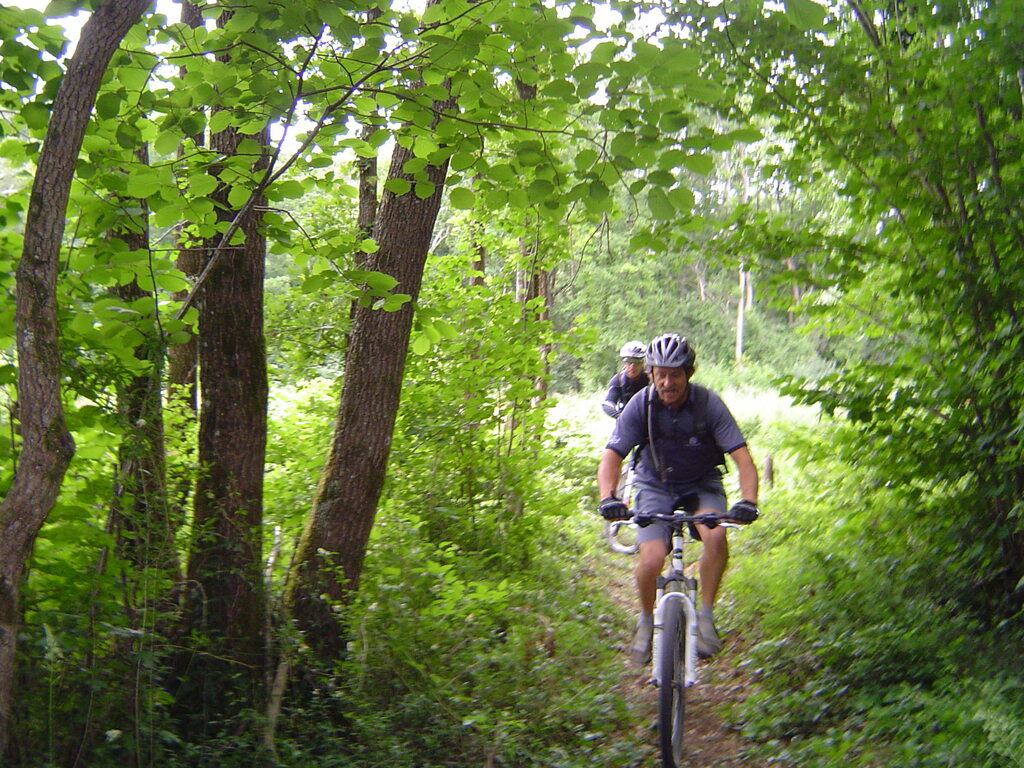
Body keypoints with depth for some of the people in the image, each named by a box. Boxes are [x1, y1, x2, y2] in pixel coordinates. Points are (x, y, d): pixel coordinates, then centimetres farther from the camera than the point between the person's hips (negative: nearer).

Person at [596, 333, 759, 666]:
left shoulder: (708, 404, -21)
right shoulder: (640, 405, -18)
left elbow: (742, 457, -24)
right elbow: (611, 456, -21)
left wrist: (748, 501, -41)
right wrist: (608, 497, -39)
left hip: (702, 485, 0)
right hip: (656, 486, 0)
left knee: (716, 536, -31)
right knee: (652, 559, -20)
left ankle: (705, 615, -10)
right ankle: (646, 621, 10)